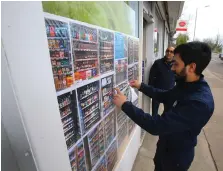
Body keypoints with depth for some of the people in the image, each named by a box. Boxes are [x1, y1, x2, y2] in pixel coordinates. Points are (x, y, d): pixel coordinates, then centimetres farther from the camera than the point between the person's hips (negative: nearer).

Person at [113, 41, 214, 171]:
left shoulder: (200, 102, -38)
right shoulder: (186, 84, -9)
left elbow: (157, 126, -40)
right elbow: (165, 96, 8)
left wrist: (125, 105, -33)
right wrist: (141, 86, 1)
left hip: (176, 155, -7)